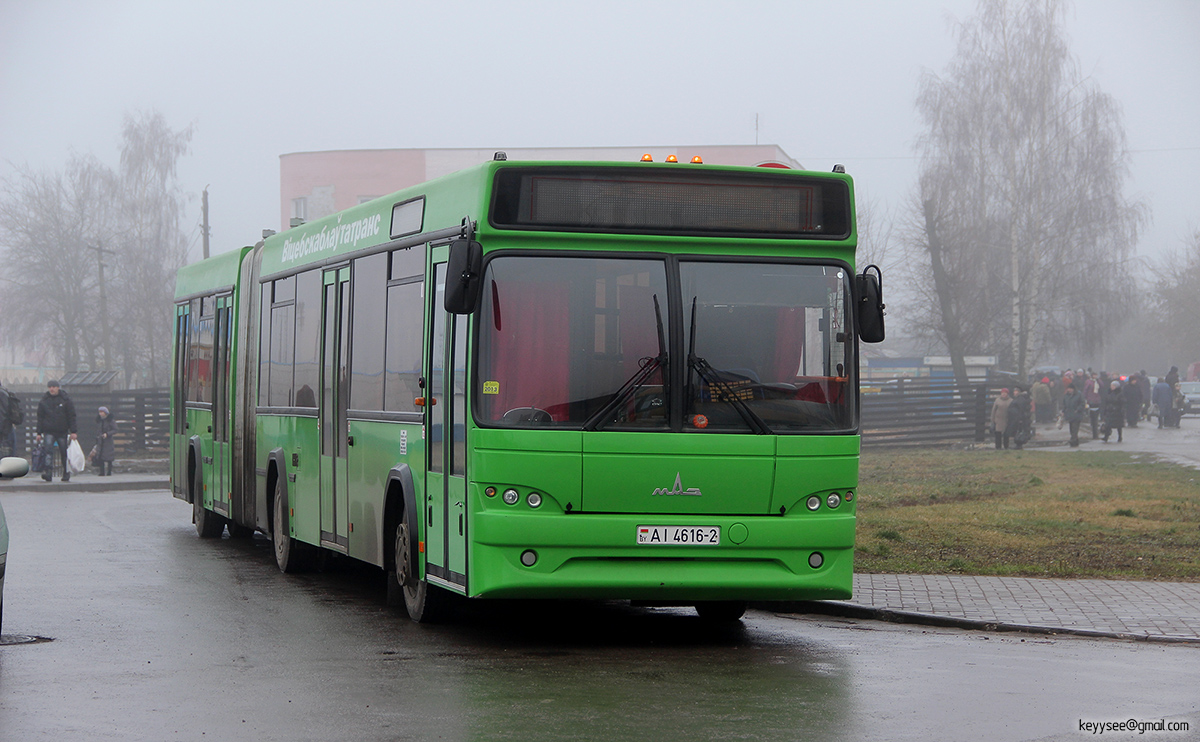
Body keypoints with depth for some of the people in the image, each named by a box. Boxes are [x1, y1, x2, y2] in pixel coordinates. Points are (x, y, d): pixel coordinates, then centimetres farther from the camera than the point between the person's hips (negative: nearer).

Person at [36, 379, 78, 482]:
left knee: (64, 454, 4)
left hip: (63, 432, 0)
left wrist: (73, 431, -4)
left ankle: (66, 474, 16)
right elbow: (40, 418, 10)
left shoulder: (66, 400, 3)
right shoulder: (44, 401, 7)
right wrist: (39, 433, 4)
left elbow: (71, 416, 3)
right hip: (49, 432, 0)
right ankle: (47, 472, -22)